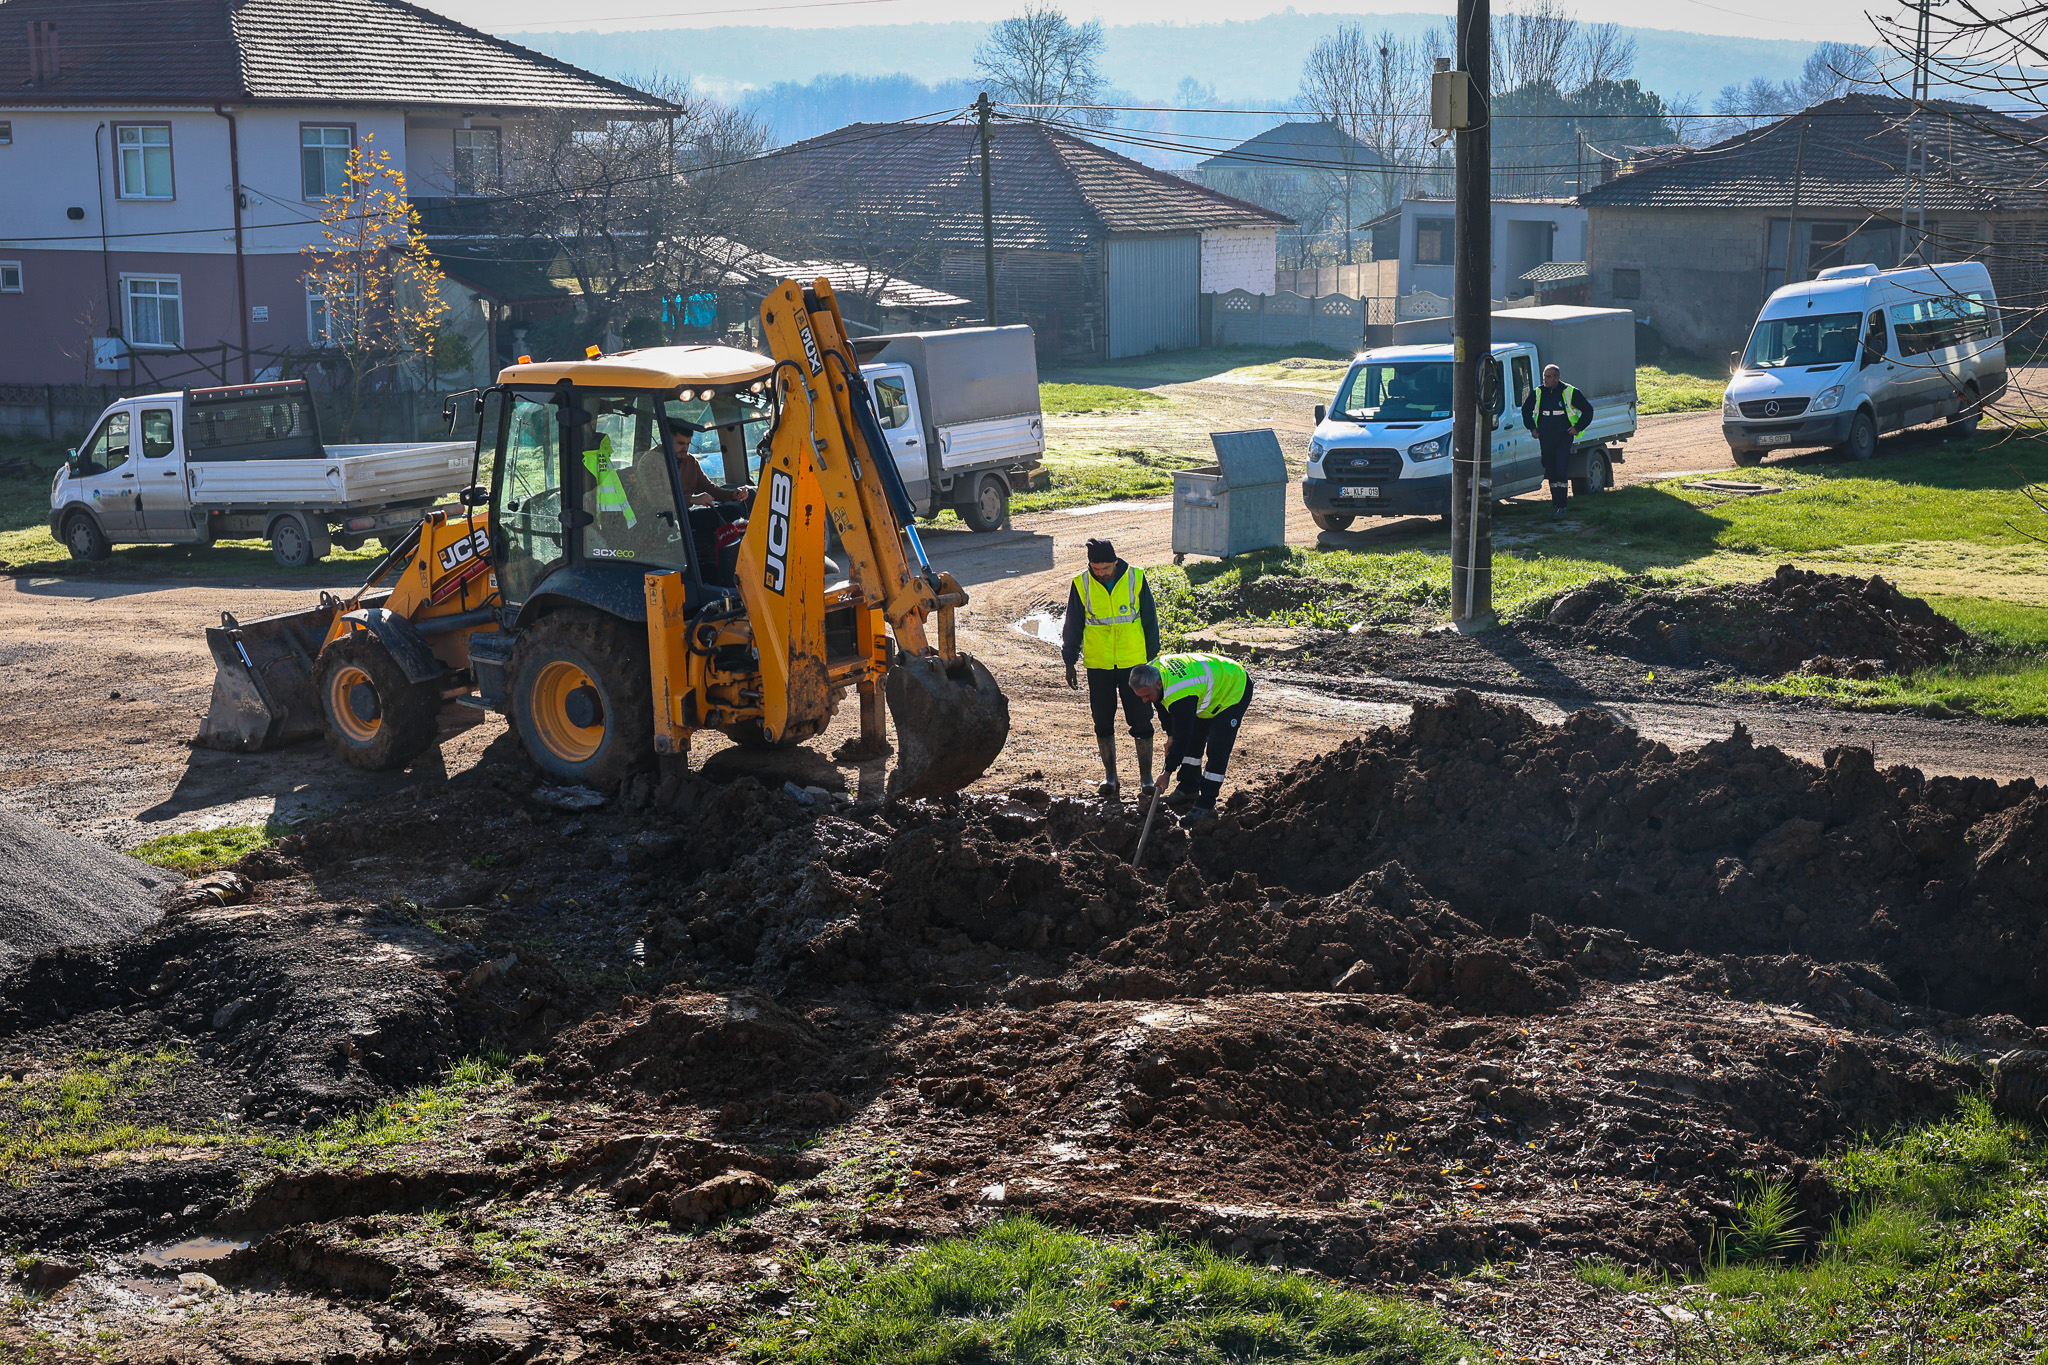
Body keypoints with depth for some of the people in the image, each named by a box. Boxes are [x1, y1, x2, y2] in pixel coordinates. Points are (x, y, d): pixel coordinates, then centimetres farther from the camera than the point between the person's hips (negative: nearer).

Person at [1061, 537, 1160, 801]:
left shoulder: (1136, 579, -6)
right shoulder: (1081, 584, -4)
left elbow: (1150, 621, 3)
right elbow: (1073, 626, 5)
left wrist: (1152, 659, 4)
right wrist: (1070, 663, 7)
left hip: (1134, 663, -1)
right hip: (1098, 666, 1)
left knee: (1141, 721, 1)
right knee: (1103, 723, 7)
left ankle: (1146, 778, 10)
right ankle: (1110, 777, 20)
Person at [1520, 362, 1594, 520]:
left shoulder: (1570, 392, -5)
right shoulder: (1538, 393, 7)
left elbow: (1588, 410, 5)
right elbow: (1526, 410, 25)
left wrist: (1578, 427, -2)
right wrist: (1532, 427, 15)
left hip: (1564, 438, -4)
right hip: (1545, 439, 4)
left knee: (1561, 472, -13)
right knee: (1551, 473, 8)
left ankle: (1560, 507, -12)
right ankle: (1555, 503, 17)